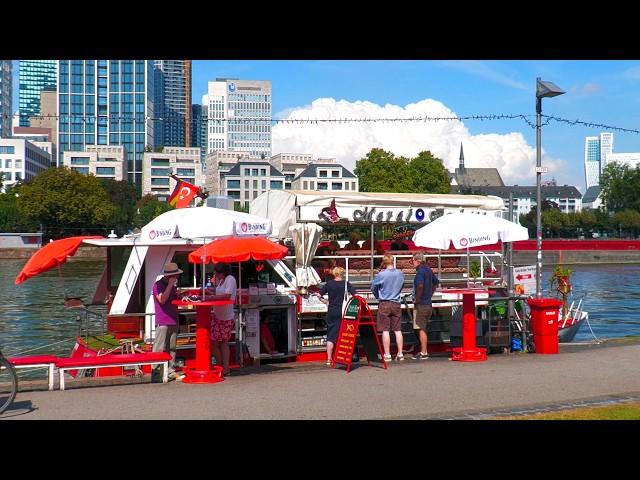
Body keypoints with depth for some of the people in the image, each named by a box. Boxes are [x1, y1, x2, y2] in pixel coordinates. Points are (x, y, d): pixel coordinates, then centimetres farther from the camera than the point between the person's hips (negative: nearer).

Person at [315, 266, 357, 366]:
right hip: (343, 312, -2)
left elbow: (319, 295, 4)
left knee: (330, 336, 5)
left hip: (331, 312, 2)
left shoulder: (329, 284, 2)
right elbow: (355, 295, -11)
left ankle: (329, 359, 0)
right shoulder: (346, 284, -4)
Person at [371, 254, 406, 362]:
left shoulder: (381, 275, -12)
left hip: (384, 304, -4)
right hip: (396, 304, 4)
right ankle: (400, 354, 11)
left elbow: (373, 288, 2)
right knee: (397, 330, 9)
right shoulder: (400, 274, -1)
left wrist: (378, 296, 21)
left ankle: (387, 355, 1)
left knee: (385, 330, 1)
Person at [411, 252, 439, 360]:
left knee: (421, 329, -5)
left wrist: (416, 299, -19)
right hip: (428, 304, 9)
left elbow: (420, 286, -30)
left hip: (421, 304, -9)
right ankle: (423, 351, 21)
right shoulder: (429, 270, 13)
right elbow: (436, 282, 27)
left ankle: (423, 353, -3)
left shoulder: (420, 271, -15)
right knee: (423, 328, 16)